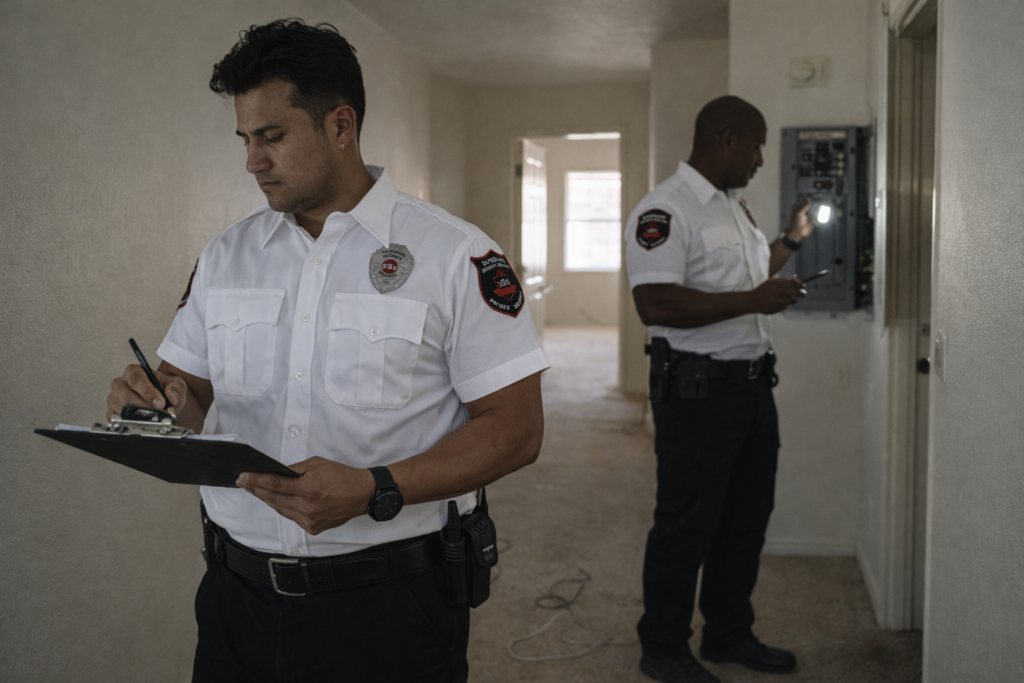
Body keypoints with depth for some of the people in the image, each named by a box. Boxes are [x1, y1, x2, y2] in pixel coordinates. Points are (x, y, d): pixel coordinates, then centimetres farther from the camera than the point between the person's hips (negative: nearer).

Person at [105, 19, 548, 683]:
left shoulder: (455, 255, -9)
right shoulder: (226, 255, 7)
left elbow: (516, 428, -12)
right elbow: (190, 391, 11)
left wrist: (374, 492, -24)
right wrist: (160, 404, -13)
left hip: (387, 603, -4)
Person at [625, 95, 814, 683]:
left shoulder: (735, 206, 15)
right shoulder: (664, 209, -16)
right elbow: (656, 304, -27)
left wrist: (790, 241, 24)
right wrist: (754, 300, -26)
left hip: (753, 386, 9)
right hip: (698, 391, -9)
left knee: (747, 517, 18)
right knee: (687, 525, 2)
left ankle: (730, 634, 34)